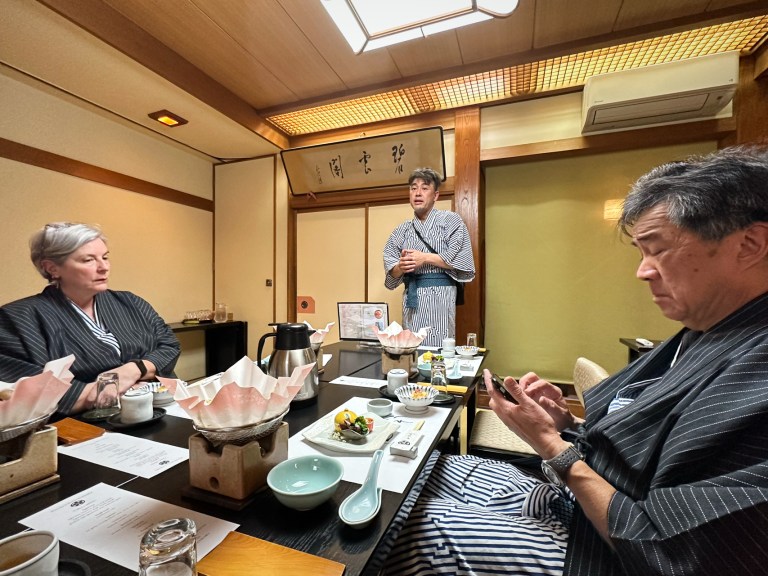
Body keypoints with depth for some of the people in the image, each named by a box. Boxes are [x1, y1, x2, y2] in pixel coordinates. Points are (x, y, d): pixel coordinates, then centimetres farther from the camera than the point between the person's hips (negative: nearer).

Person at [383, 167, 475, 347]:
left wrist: (426, 258, -12)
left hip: (440, 294, -4)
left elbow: (461, 260, -7)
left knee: (438, 350, -4)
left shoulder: (450, 220, 3)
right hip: (411, 296, 4)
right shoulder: (401, 231, 13)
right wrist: (401, 267, -13)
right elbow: (390, 271, 9)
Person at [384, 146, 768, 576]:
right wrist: (568, 421, -5)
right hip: (574, 500, 8)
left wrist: (550, 442, -21)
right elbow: (646, 440, 10)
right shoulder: (705, 338, 2)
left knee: (424, 526, -5)